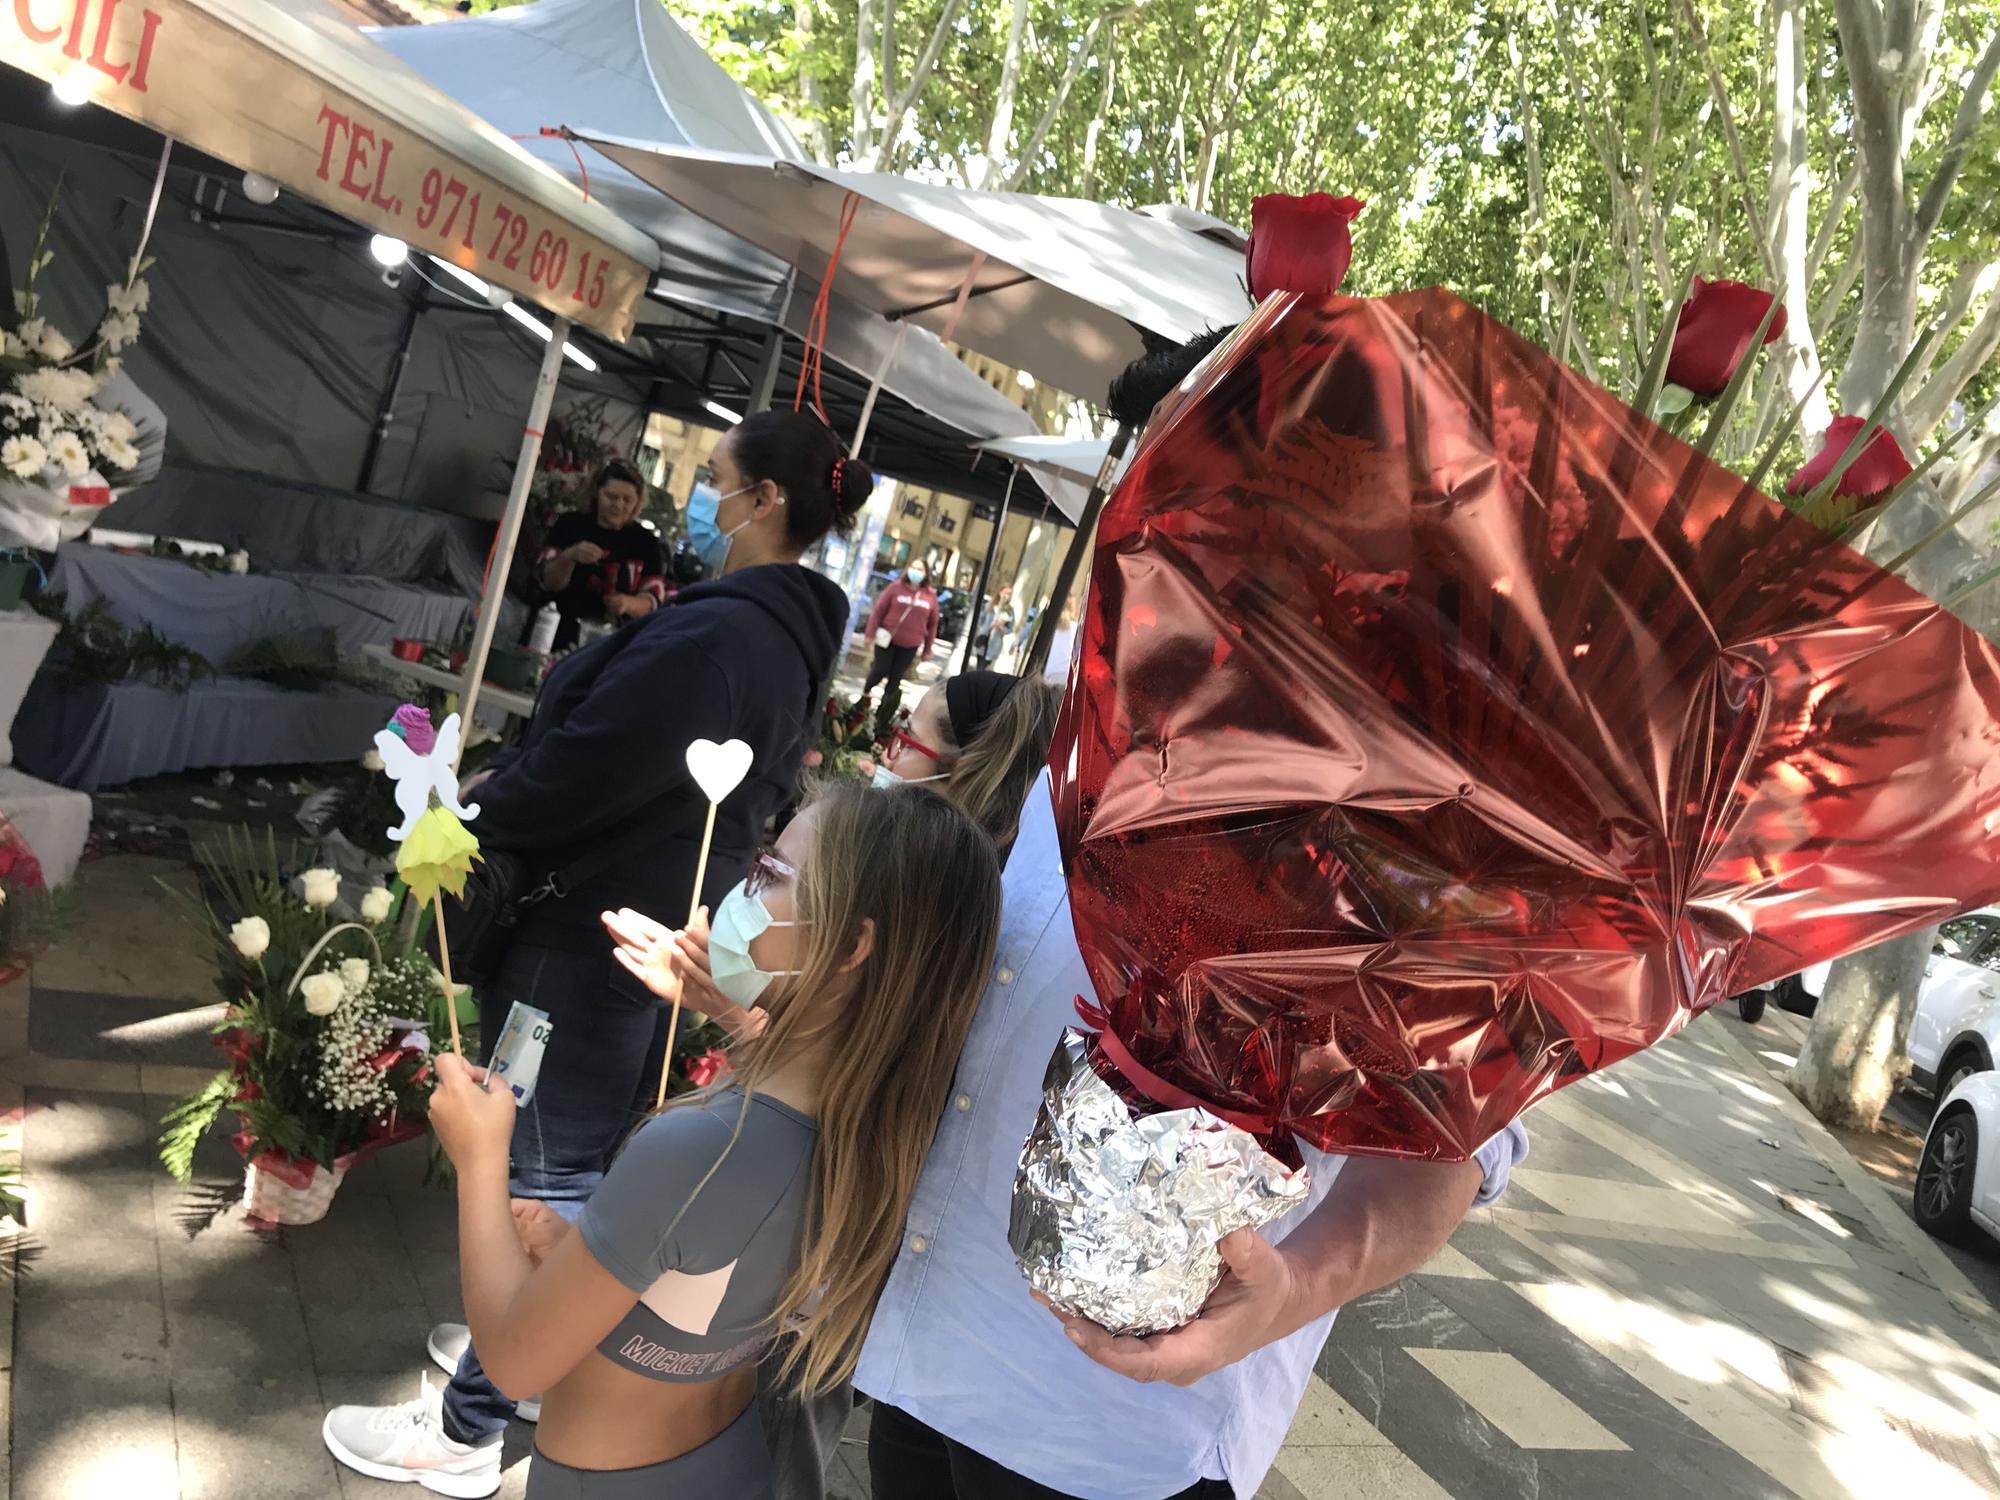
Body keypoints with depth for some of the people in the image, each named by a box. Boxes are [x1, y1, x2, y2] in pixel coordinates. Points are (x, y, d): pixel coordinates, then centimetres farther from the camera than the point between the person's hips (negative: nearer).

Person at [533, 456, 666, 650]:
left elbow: (653, 600, 0)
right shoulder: (570, 523, 5)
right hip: (555, 631, 0)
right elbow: (546, 581, -1)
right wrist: (570, 557, -18)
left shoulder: (646, 542, 5)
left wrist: (628, 603, -20)